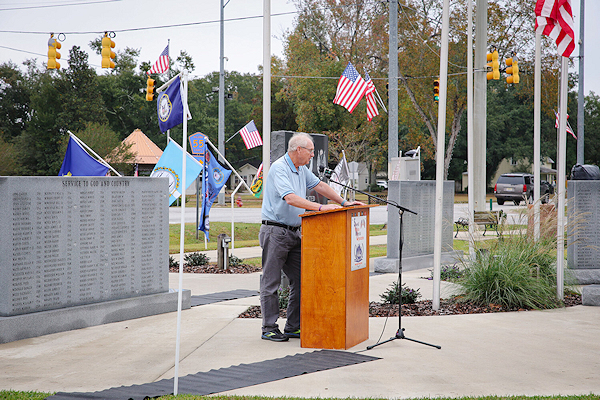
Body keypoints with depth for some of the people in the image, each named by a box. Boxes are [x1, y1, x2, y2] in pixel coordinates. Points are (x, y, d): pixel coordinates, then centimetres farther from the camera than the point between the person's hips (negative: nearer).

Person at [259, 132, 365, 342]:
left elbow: (320, 185, 21)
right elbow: (291, 198, -27)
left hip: (294, 233, 9)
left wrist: (343, 203, 12)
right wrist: (320, 207, -31)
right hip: (275, 232, -9)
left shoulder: (301, 169, 13)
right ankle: (269, 328, 3)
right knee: (271, 282, -3)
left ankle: (293, 327, 13)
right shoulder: (279, 168, -16)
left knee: (301, 280, 6)